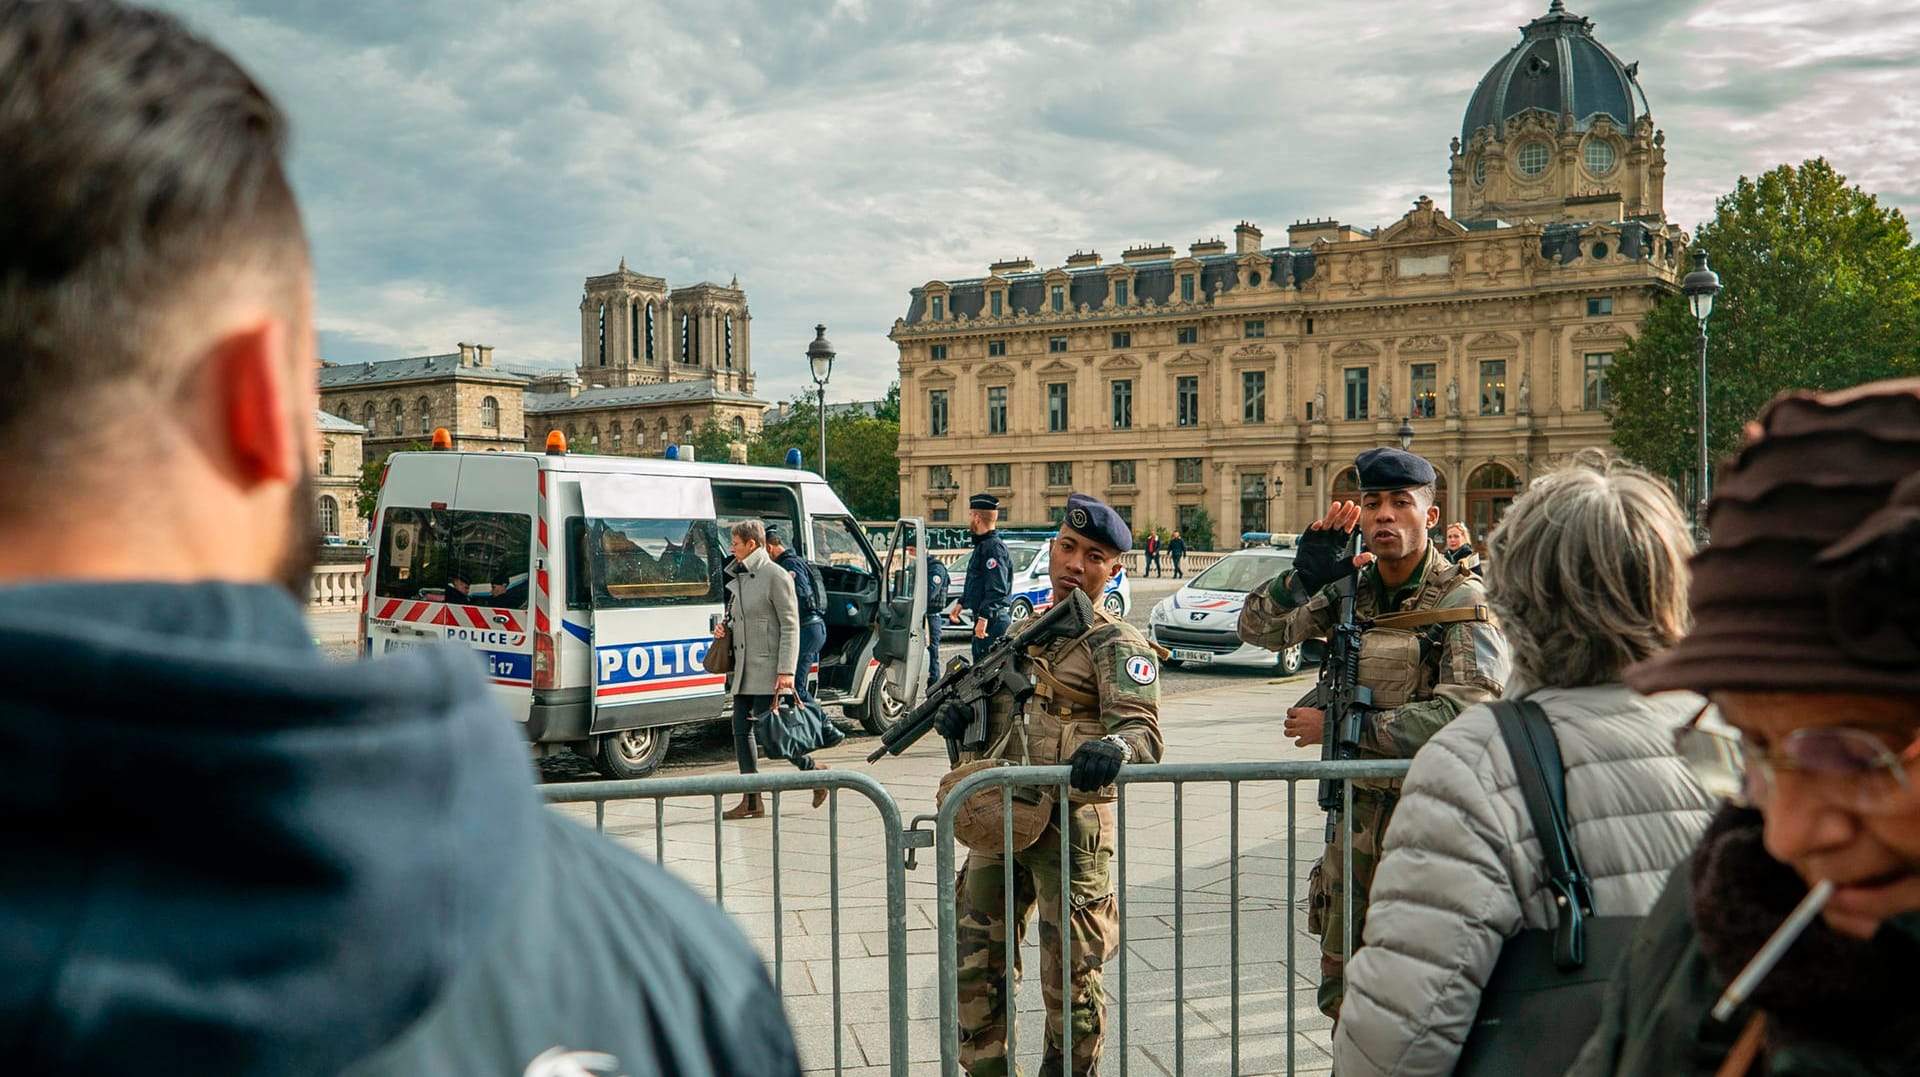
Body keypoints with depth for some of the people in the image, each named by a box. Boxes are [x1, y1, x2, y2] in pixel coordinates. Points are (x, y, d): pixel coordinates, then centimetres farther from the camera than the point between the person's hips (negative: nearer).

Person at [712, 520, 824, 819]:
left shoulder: (775, 576, -9)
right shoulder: (739, 578, 15)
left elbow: (790, 626, -13)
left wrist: (785, 671, -19)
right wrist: (725, 629, 5)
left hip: (767, 669, -8)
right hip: (743, 670, 9)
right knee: (741, 730, 4)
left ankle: (813, 769, 14)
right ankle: (752, 801, 9)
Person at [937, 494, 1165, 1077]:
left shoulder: (1117, 644, -7)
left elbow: (1142, 729, -19)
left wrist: (1114, 749, -42)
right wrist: (958, 713, 4)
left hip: (1070, 828, -7)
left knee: (1070, 984, 3)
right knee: (973, 969, 14)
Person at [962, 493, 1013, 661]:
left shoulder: (993, 547, -17)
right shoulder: (982, 545, 17)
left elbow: (997, 589, -25)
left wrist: (983, 618, -28)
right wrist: (961, 602, 31)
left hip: (993, 620, -11)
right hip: (984, 618, 11)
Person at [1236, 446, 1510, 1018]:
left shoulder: (1463, 602, -12)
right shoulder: (1351, 590, 5)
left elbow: (1467, 714, -24)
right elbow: (1259, 629, 2)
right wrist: (1304, 576, -16)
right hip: (1357, 813, 6)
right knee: (1343, 992, 16)